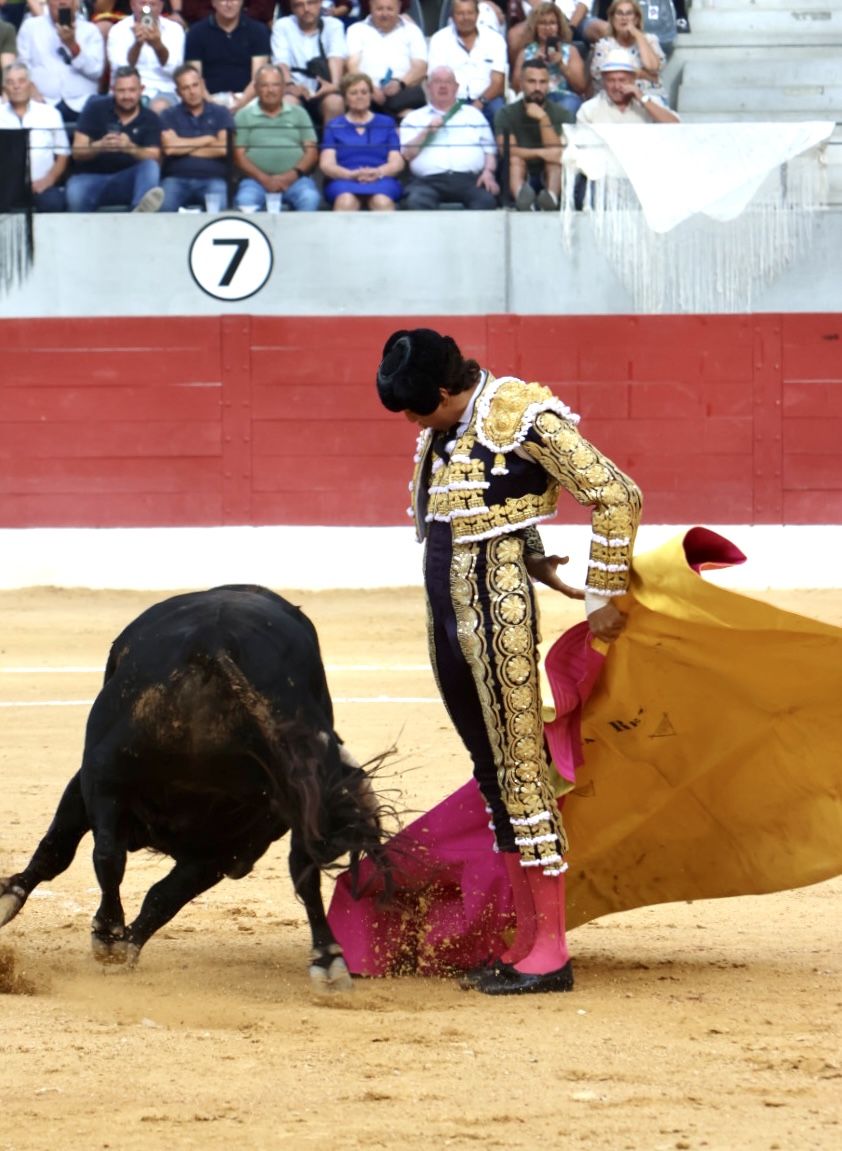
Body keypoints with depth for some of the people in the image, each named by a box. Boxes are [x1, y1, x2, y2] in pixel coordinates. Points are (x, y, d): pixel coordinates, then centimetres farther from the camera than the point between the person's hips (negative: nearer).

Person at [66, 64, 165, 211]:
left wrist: (131, 149, -31)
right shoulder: (95, 109, 4)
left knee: (151, 167, -34)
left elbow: (153, 158, -9)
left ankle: (140, 209, -62)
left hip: (127, 182, 1)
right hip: (91, 177, -1)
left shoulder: (150, 120, 6)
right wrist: (99, 147, -27)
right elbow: (77, 153, -3)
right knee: (75, 194, -39)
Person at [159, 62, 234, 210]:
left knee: (219, 207, -36)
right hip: (177, 178, 0)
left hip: (212, 178, 0)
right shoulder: (169, 116, 15)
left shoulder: (221, 114, 15)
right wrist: (207, 140, 4)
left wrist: (185, 148, 4)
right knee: (163, 206, -34)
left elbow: (223, 148, -1)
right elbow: (169, 147, -3)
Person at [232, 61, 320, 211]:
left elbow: (311, 151, 12)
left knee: (310, 198, -33)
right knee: (245, 200, -35)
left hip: (294, 179, 1)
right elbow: (239, 155, 6)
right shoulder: (244, 116, 15)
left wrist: (293, 174, -8)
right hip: (257, 180, -1)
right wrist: (264, 179, -10)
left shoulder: (299, 114, 19)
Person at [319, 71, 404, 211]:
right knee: (346, 202, -39)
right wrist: (352, 174, -15)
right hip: (344, 180, 0)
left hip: (381, 180, 0)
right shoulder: (334, 126, 20)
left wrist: (378, 172, -13)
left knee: (382, 202, -38)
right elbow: (326, 165, 7)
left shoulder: (386, 123, 22)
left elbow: (397, 163, 11)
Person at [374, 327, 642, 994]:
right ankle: (524, 940, 17)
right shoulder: (443, 430, 11)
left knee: (520, 764, -8)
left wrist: (604, 598, -9)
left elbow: (617, 495, -13)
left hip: (498, 612, -9)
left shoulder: (523, 416, -13)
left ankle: (551, 952, -6)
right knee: (493, 771, 11)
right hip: (448, 614, 9)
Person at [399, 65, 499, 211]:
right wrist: (426, 132, -3)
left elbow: (489, 150, 17)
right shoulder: (414, 118, 20)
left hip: (469, 180, 1)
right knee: (416, 202, -36)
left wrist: (488, 172, -2)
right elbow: (406, 155, 9)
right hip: (428, 181, -1)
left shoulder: (474, 115, 25)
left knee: (486, 201, -33)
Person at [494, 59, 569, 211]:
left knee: (557, 159, -27)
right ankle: (521, 197, -62)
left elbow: (558, 152, -11)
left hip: (549, 177, 0)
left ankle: (551, 197, -60)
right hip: (520, 180, 0)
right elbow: (505, 150, -13)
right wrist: (540, 153, -23)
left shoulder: (562, 115, 3)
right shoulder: (506, 114, 3)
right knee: (515, 158, -28)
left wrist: (543, 119, -21)